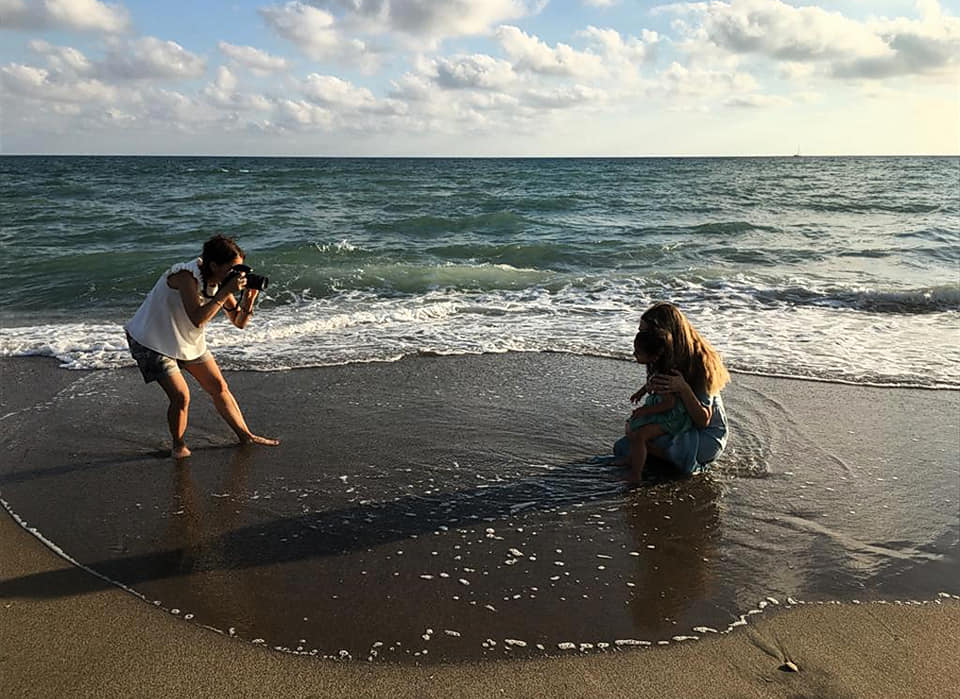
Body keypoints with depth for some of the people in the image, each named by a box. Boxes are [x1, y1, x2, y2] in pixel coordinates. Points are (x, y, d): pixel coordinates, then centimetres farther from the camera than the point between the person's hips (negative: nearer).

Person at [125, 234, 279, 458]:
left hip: (188, 339, 8)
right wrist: (226, 292, -39)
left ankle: (245, 435, 22)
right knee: (181, 396, -15)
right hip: (151, 340, -7)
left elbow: (239, 322, -4)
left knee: (219, 387, 9)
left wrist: (249, 297, -21)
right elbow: (197, 319, -41)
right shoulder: (186, 276, -30)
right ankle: (178, 446, 11)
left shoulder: (220, 281, -7)